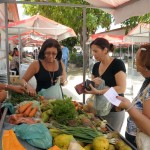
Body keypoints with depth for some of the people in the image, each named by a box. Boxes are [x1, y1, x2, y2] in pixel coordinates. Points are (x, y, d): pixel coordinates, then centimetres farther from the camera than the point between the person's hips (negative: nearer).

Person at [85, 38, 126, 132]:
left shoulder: (118, 64, -14)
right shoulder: (96, 66, 6)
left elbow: (122, 88, -22)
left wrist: (98, 92, -29)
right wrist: (92, 82, -10)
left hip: (114, 111, -6)